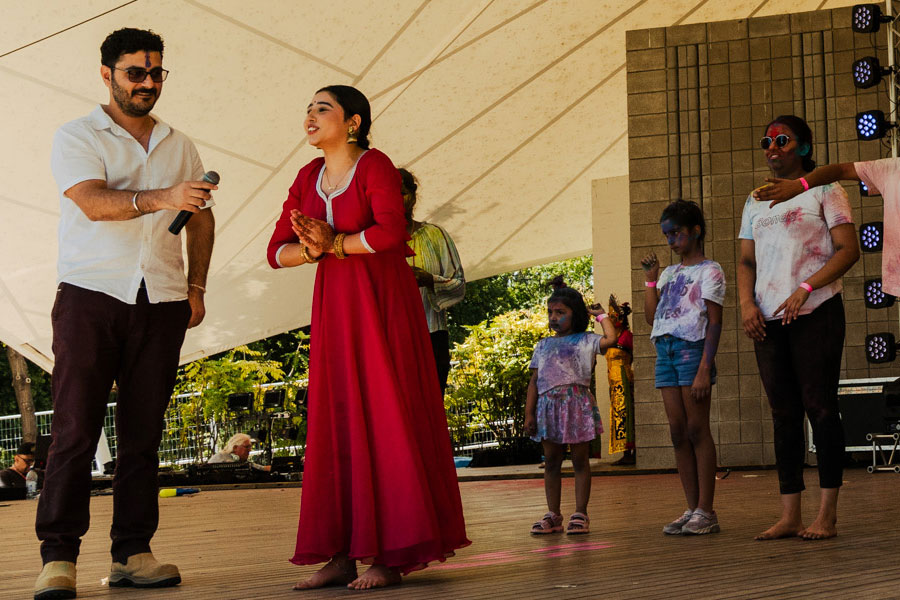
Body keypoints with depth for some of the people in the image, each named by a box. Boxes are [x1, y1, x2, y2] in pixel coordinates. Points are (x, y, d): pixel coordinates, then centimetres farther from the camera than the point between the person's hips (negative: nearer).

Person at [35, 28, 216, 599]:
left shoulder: (179, 146, 18)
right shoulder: (76, 138, 3)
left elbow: (201, 218, 25)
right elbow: (94, 203, -15)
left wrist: (196, 287, 12)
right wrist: (161, 198, -32)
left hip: (161, 302, 4)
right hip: (90, 295, -4)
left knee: (143, 432, 1)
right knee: (76, 428, -8)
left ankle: (132, 552, 4)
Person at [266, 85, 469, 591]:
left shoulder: (375, 166, -8)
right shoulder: (308, 178, 11)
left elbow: (391, 231, -24)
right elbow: (278, 251, 7)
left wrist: (334, 242, -12)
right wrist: (312, 249, -13)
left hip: (381, 302, -6)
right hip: (333, 305, 7)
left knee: (385, 419, -7)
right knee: (336, 423, 2)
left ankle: (391, 554, -4)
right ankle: (342, 555, 4)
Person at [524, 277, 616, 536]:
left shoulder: (585, 340, 5)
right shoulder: (543, 345, 15)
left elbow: (610, 339, -13)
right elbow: (534, 381, 13)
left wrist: (601, 315, 3)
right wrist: (529, 413, 6)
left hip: (577, 404, -4)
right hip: (549, 405, 4)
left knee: (580, 460, 1)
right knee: (551, 461, 6)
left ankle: (580, 514, 6)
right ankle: (553, 514, 12)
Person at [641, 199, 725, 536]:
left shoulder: (709, 271, -1)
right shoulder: (669, 274, 21)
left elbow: (714, 322, -8)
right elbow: (651, 316, 17)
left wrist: (704, 368, -17)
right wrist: (650, 279, 11)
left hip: (692, 349, -7)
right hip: (664, 351, 7)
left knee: (697, 429, -8)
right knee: (678, 432, 5)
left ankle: (705, 511, -6)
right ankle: (692, 509, 8)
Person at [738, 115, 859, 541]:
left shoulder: (823, 189, 3)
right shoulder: (755, 202, 20)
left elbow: (848, 250, -6)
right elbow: (746, 261, 18)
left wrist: (804, 290, -17)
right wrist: (746, 304, -1)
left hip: (815, 312, -5)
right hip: (768, 319, 6)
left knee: (819, 407, -7)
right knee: (784, 413, 5)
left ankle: (827, 515, -4)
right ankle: (789, 515, 7)